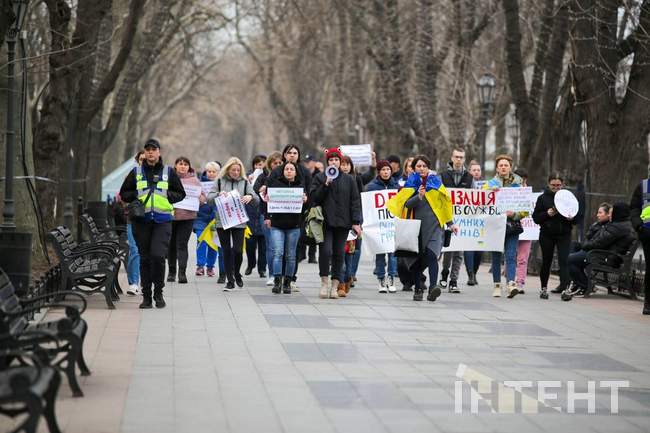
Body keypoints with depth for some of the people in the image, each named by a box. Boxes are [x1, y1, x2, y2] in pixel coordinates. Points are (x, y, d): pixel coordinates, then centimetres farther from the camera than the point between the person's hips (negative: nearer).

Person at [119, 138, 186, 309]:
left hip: (162, 220, -2)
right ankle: (146, 296, 12)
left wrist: (167, 195, -5)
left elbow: (180, 194, 13)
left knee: (158, 255, -15)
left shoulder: (169, 172, 8)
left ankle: (158, 293, 1)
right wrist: (137, 196, -4)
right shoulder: (136, 172, 10)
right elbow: (124, 193, 14)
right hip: (141, 220, 2)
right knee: (145, 258, 5)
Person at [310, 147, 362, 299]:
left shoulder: (349, 180, 10)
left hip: (343, 223, 1)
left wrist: (356, 222, 0)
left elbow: (355, 202, 7)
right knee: (325, 251, -13)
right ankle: (324, 282, 2)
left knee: (339, 253, 2)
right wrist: (326, 184, -12)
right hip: (325, 222, -1)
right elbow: (314, 198, -1)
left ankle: (335, 285, 8)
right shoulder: (319, 178, 7)